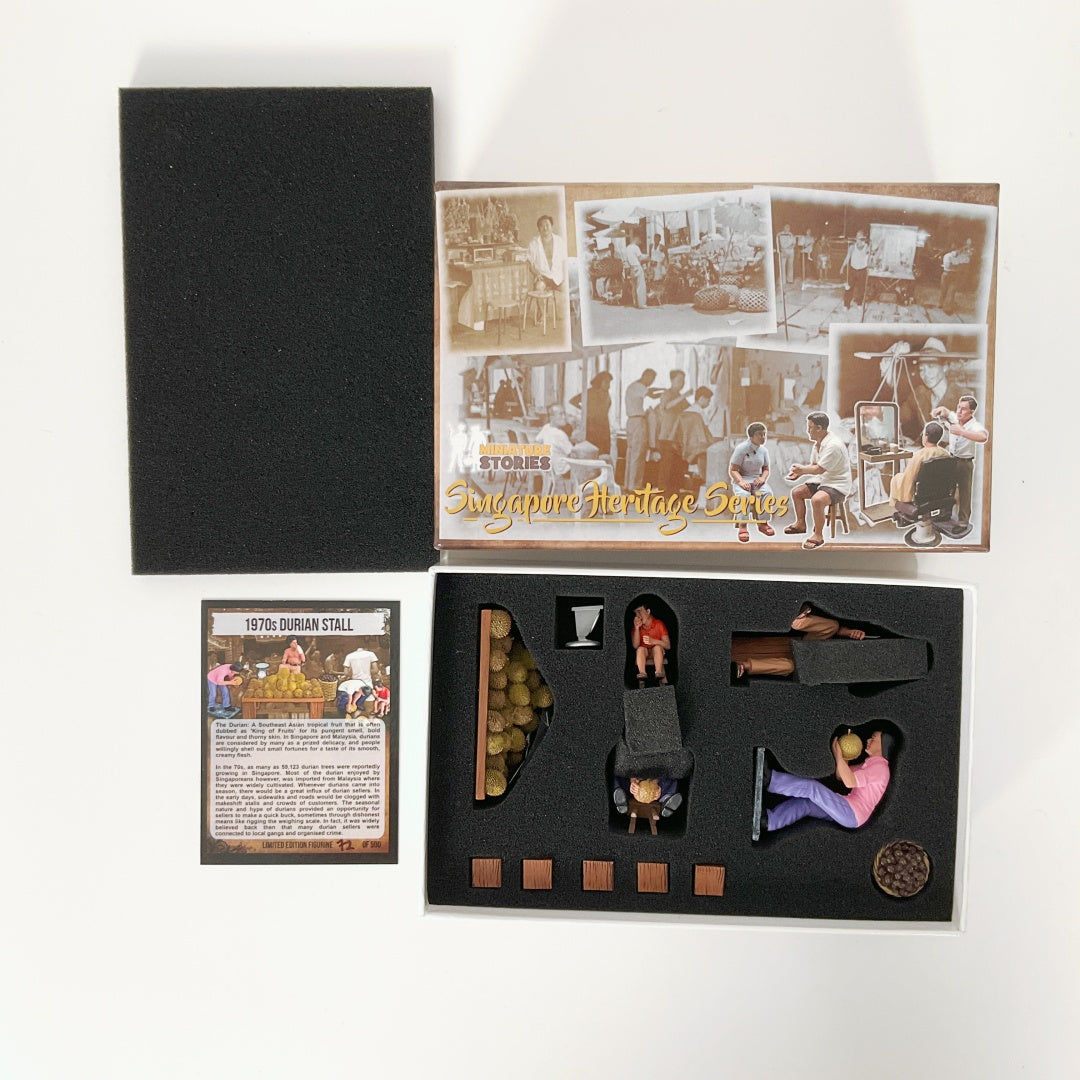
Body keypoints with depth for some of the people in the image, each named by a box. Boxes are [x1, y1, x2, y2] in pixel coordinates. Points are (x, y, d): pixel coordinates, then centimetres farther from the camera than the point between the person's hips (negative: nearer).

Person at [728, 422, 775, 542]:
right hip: (741, 479, -4)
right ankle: (742, 525, -28)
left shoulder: (763, 450, 7)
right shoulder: (741, 448, -8)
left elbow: (766, 469, 14)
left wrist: (762, 478, -10)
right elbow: (733, 470, -10)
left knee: (767, 492, -28)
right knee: (743, 494, -37)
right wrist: (741, 482, -28)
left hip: (757, 479, 4)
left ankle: (762, 522, -13)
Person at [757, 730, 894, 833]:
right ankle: (768, 821, -28)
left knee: (812, 787, -24)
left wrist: (838, 756, -21)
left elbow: (849, 782, -23)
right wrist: (842, 757, 9)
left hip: (853, 815, -9)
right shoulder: (869, 763, 23)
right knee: (804, 802, -10)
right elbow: (840, 776, 22)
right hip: (847, 810, 9)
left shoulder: (880, 767, -10)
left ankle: (768, 779, -29)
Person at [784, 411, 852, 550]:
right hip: (823, 481, 10)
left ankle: (818, 536, -21)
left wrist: (802, 469, -11)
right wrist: (799, 473, -4)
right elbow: (813, 465, 13)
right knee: (796, 492, 12)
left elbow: (819, 469, -24)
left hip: (838, 485, -10)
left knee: (817, 499, -36)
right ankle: (800, 524, 28)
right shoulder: (818, 443, 7)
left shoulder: (833, 445, -25)